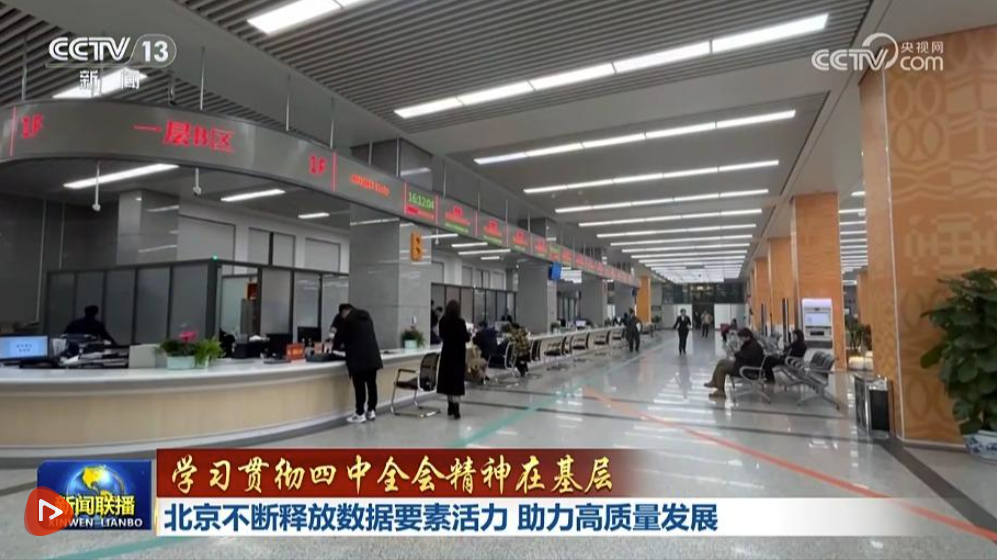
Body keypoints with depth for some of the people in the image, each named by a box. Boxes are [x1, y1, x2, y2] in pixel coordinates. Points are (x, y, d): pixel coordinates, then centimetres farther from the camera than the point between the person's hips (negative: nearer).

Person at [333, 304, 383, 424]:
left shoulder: (347, 320, -2)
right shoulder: (366, 317, 20)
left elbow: (339, 336, 3)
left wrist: (335, 346, 26)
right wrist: (345, 346, 36)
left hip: (358, 358, -7)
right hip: (372, 356, 7)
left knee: (359, 386, -2)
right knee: (372, 383, 10)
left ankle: (360, 414, 3)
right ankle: (371, 411, 18)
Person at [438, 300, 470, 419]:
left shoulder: (442, 322, -1)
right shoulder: (460, 322, -15)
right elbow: (466, 338, -9)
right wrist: (469, 334, 11)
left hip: (446, 353, 4)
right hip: (458, 354, -4)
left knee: (448, 380, 12)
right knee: (457, 381, -2)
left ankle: (450, 407, 21)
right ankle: (455, 409, -7)